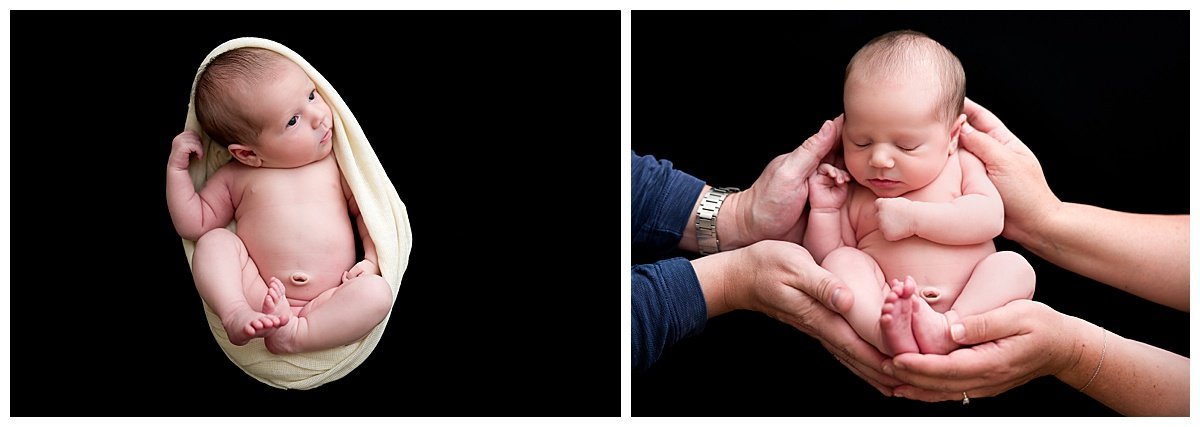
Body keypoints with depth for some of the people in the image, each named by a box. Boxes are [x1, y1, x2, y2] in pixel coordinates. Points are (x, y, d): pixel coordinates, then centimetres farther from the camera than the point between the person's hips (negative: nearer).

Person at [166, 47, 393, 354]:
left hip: (329, 303, 0)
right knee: (214, 241, -18)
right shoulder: (235, 177, 9)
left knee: (378, 293, -28)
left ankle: (293, 335, -33)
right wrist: (176, 168, 5)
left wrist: (373, 260, -6)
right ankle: (237, 314, -34)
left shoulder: (336, 161, 8)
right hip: (257, 295, 0)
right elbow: (194, 225, 13)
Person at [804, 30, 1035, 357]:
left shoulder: (961, 164, 12)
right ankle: (886, 333, -45)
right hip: (880, 305, 0)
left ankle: (947, 332, -42)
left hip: (971, 305, 0)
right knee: (841, 262, -21)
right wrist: (823, 211, -4)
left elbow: (990, 218, -6)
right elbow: (824, 259, 10)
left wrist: (913, 218, -13)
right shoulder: (851, 194, 12)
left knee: (1015, 266, -22)